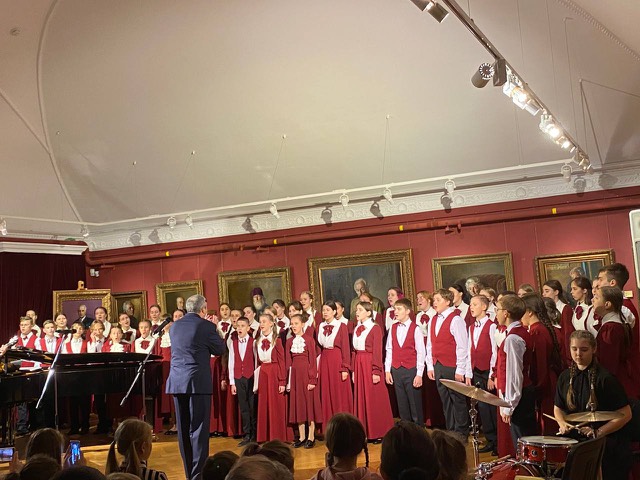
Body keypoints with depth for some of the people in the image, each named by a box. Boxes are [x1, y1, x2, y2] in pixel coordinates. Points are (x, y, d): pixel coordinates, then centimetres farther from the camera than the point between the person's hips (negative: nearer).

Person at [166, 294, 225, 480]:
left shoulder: (174, 326, 9)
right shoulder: (207, 326, -7)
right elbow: (220, 349, 3)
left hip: (177, 382, 5)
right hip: (198, 382, -5)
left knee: (183, 430, 11)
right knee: (198, 429, -1)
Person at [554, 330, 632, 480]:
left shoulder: (605, 378, -13)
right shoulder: (566, 377, 5)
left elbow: (625, 414, -12)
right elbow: (558, 408, 17)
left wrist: (598, 432, -20)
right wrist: (563, 424, -5)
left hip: (606, 444, -4)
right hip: (575, 440, 5)